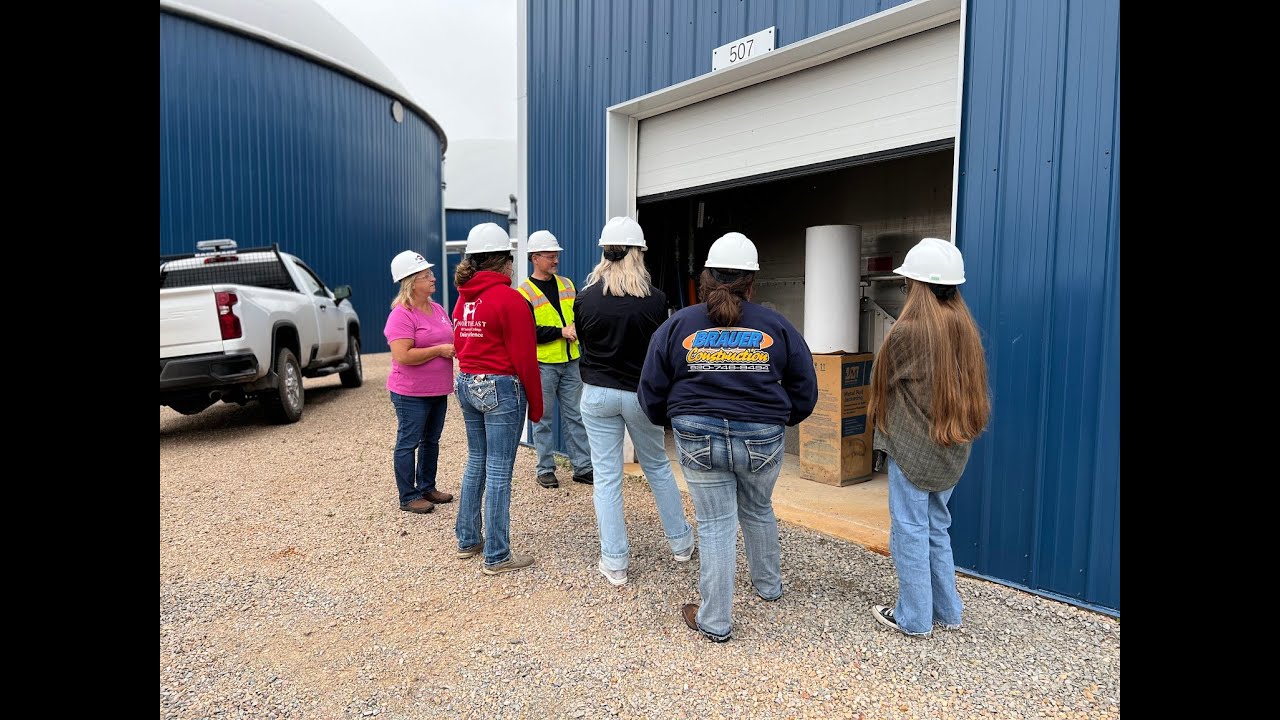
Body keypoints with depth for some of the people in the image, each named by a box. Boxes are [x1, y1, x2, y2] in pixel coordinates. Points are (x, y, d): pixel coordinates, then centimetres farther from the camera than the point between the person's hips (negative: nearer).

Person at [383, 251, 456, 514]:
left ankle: (427, 487, 31)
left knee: (431, 440, 17)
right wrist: (439, 350, -20)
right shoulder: (401, 315, -16)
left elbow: (449, 340, 24)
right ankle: (408, 497, 12)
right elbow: (402, 356, -25)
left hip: (438, 391, 8)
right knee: (409, 443, 3)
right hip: (411, 393, -8)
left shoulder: (438, 309, 10)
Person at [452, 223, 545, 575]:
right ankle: (497, 556, 8)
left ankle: (468, 540, 30)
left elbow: (460, 346, 14)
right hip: (501, 388, -8)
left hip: (467, 385, 8)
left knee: (476, 462, 19)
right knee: (498, 472, -1)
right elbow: (525, 359, -15)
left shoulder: (464, 298, 9)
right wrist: (536, 405, -6)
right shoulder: (510, 300, -15)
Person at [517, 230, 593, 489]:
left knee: (575, 415, 9)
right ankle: (545, 469, 17)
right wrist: (561, 332, -18)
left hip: (570, 361, 5)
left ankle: (583, 467, 16)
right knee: (543, 418, 5)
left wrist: (575, 329, -6)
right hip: (542, 364, -5)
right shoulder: (525, 292, -7)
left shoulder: (566, 284, 11)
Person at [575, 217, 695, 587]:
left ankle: (615, 563, 12)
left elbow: (584, 342, 7)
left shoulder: (585, 298, -8)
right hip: (640, 394, 0)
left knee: (606, 476, 6)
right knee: (658, 466, 19)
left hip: (597, 393, 0)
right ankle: (680, 542, 33)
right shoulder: (655, 299, -11)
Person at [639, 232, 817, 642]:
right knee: (758, 512, 25)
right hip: (762, 440, 2)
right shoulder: (777, 327, -1)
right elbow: (805, 393, 5)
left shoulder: (677, 325, -2)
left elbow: (651, 394, 2)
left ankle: (714, 621, 18)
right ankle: (768, 585, 46)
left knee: (715, 526, 8)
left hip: (699, 440, -1)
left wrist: (676, 420, 21)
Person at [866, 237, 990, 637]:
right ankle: (946, 611, 27)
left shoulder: (909, 329, -16)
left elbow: (881, 379, -1)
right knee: (937, 527, 18)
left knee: (910, 529, 4)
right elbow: (973, 386, 13)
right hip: (952, 447, 7)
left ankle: (914, 618, 14)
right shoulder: (965, 326, 4)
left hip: (912, 446, -7)